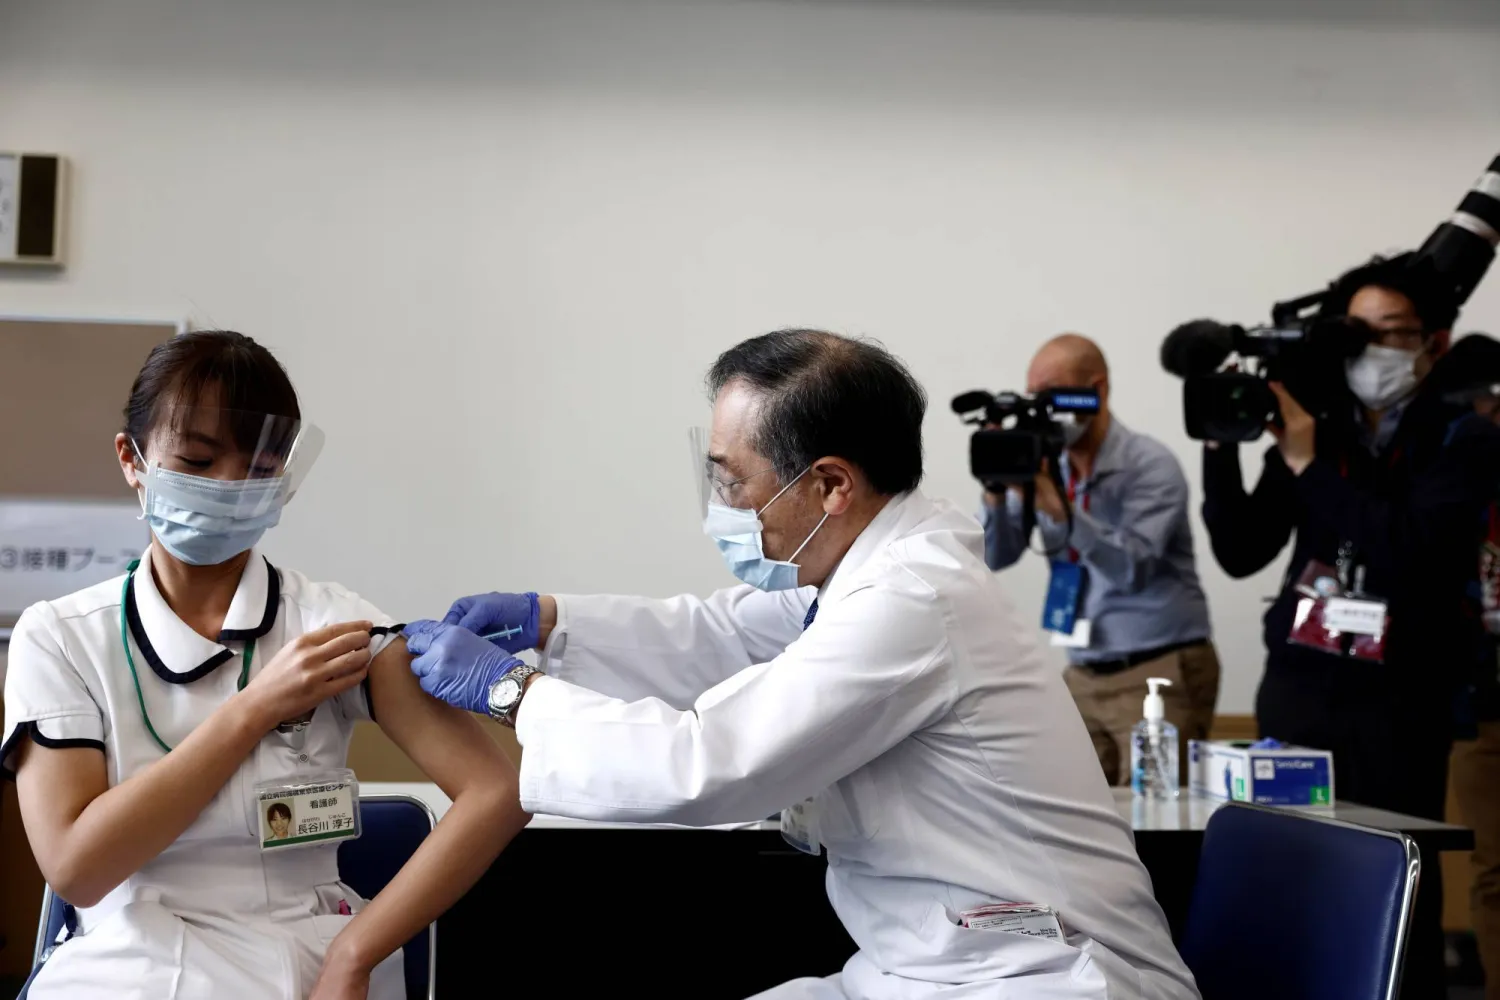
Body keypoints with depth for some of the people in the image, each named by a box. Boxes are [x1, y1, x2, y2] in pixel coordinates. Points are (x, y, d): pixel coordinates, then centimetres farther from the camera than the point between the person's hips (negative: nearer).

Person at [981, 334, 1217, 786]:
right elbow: (995, 557, 2)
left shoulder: (1150, 464, -11)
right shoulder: (1046, 466, 6)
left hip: (1161, 674, -6)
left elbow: (1131, 569, -23)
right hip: (1084, 677, 6)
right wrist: (996, 490, -15)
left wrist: (1057, 506, -30)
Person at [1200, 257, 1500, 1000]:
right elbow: (1241, 553, 4)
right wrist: (1222, 445, -7)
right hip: (1296, 685, 3)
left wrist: (1307, 462, -16)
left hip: (1399, 697, -3)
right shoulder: (1312, 427, 9)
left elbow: (1411, 550, -16)